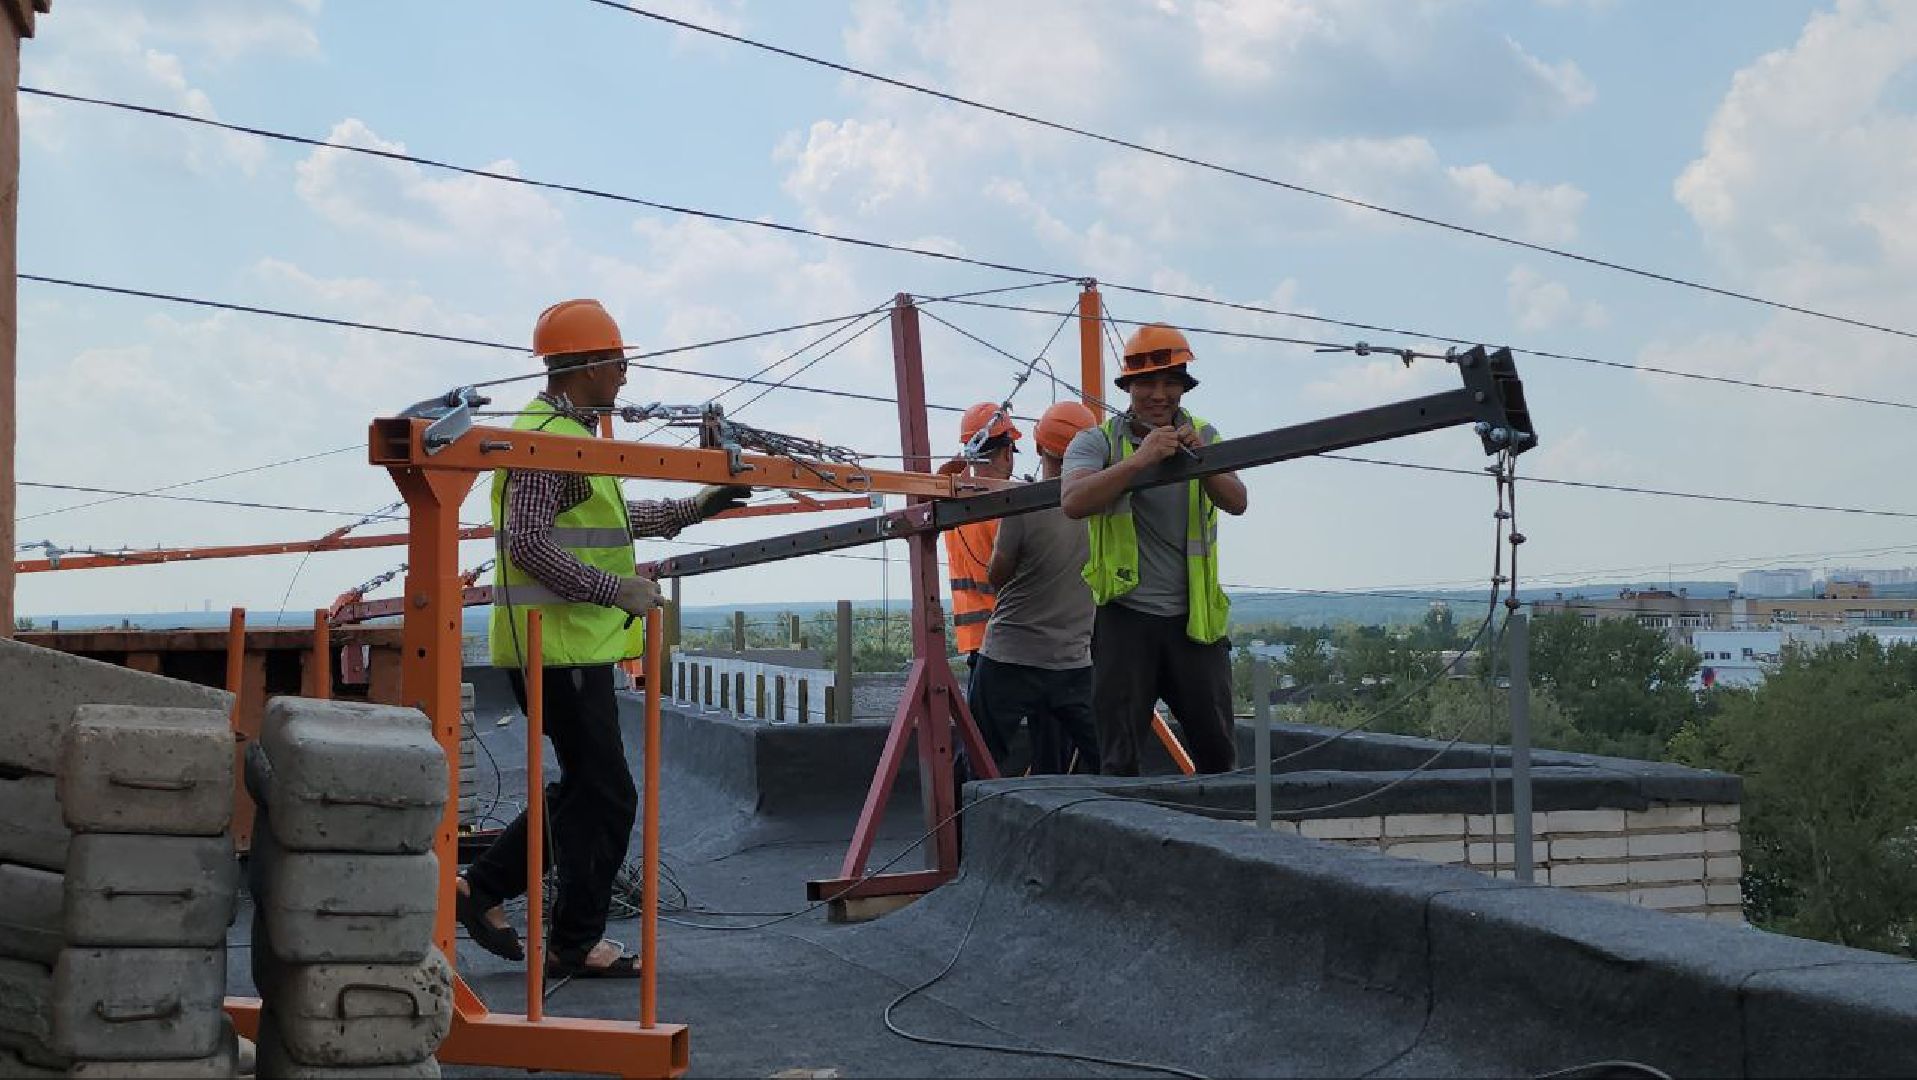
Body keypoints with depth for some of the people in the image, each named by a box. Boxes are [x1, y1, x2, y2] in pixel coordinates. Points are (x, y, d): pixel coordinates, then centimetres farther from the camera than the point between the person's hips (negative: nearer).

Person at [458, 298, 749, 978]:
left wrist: (693, 509, 23)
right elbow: (527, 544, -25)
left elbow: (605, 520, 28)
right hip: (558, 646, -11)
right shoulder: (547, 438, -17)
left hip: (575, 643, 11)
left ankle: (483, 888, 23)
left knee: (586, 788, 17)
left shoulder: (570, 432, 17)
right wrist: (617, 589, -24)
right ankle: (575, 943, 8)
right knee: (606, 795, -3)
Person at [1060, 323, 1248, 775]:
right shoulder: (1097, 441, -1)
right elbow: (1073, 501, -21)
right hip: (1126, 618, -3)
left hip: (1196, 617, 3)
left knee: (1218, 751, 9)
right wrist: (1140, 459, -30)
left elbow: (1236, 502, -7)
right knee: (1118, 758, 2)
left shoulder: (1204, 436, 9)